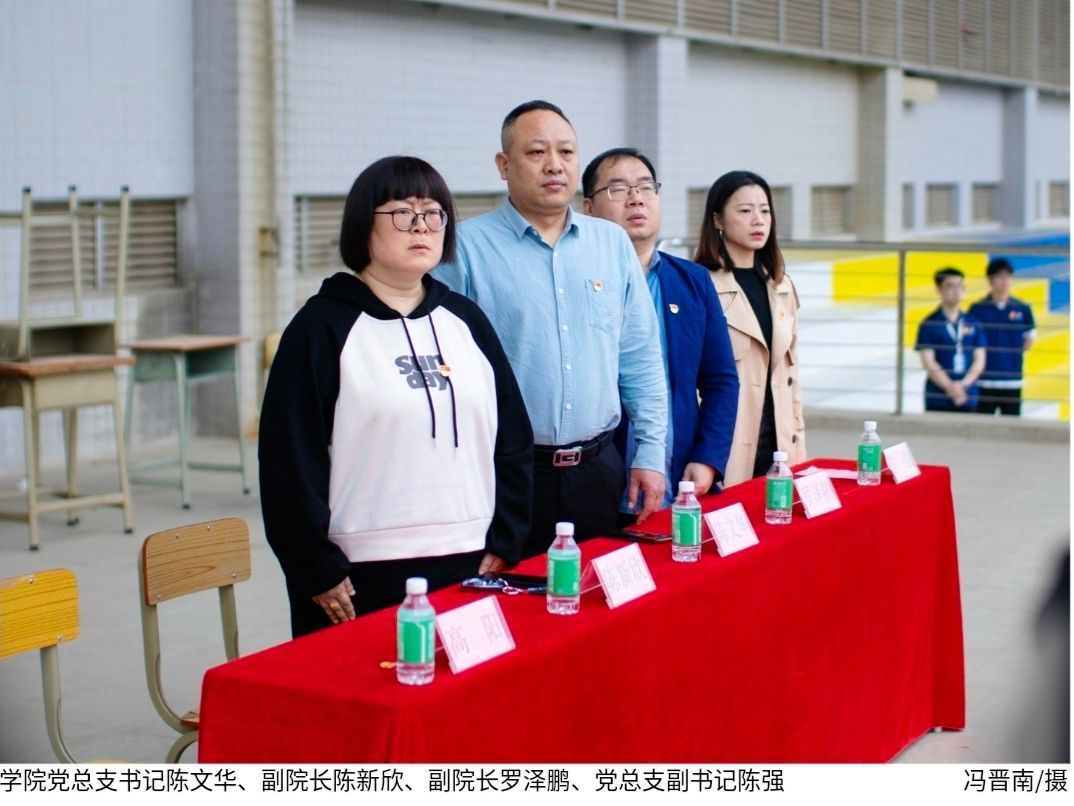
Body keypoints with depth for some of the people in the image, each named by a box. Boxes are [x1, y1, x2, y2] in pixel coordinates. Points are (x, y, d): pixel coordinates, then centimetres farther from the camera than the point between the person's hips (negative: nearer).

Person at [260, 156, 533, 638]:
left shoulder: (466, 320, 12)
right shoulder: (323, 327, -2)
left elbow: (513, 440, 13)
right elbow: (291, 458, -6)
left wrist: (503, 544, 5)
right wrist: (319, 571, -9)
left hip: (469, 566, 4)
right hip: (364, 580, -4)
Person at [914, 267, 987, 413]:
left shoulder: (973, 324, 9)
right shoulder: (929, 324, -1)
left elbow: (979, 360, 7)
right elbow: (928, 362, -7)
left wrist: (964, 383, -10)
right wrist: (949, 386, -16)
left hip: (968, 399, 3)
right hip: (937, 400, -3)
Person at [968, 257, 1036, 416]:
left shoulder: (1023, 309, 3)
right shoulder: (977, 309, -2)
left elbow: (1029, 340, 13)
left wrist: (1013, 354, 4)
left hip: (1012, 380, 2)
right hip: (984, 380, -2)